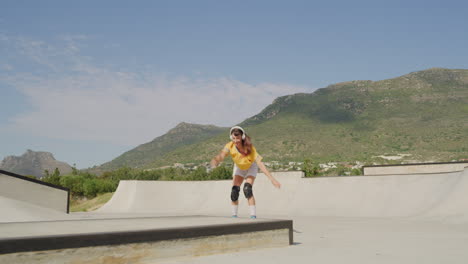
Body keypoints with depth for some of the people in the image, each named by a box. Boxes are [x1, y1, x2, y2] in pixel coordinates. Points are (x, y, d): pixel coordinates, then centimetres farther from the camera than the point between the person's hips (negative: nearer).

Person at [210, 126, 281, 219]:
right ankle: (234, 215, 8)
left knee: (247, 189, -23)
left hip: (251, 167, -3)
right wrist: (215, 161, -74)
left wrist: (272, 179, -49)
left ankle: (253, 215, -18)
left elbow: (260, 164, -42)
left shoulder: (250, 148, -37)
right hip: (239, 167, 3)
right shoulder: (230, 146, -31)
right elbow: (221, 155, -49)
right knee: (234, 191, -8)